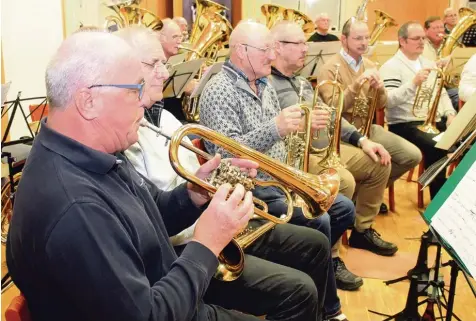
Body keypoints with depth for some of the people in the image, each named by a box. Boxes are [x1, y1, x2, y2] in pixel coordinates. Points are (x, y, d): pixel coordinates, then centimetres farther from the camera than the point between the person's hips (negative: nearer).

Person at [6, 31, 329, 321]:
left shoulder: (97, 154, -3)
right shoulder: (74, 209, -35)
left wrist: (195, 192, -8)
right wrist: (207, 244, -24)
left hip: (167, 292, 9)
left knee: (299, 290, 13)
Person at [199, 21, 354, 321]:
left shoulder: (265, 85, 11)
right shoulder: (219, 91, -17)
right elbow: (227, 153, -28)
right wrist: (274, 128, -37)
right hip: (250, 189, -9)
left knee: (344, 208, 5)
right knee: (318, 222, -20)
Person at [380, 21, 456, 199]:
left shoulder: (428, 63, 18)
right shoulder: (391, 67, -7)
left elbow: (442, 93, 20)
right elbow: (389, 101, -21)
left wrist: (450, 114, 2)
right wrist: (413, 83, -30)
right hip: (406, 125, -7)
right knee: (437, 146, -32)